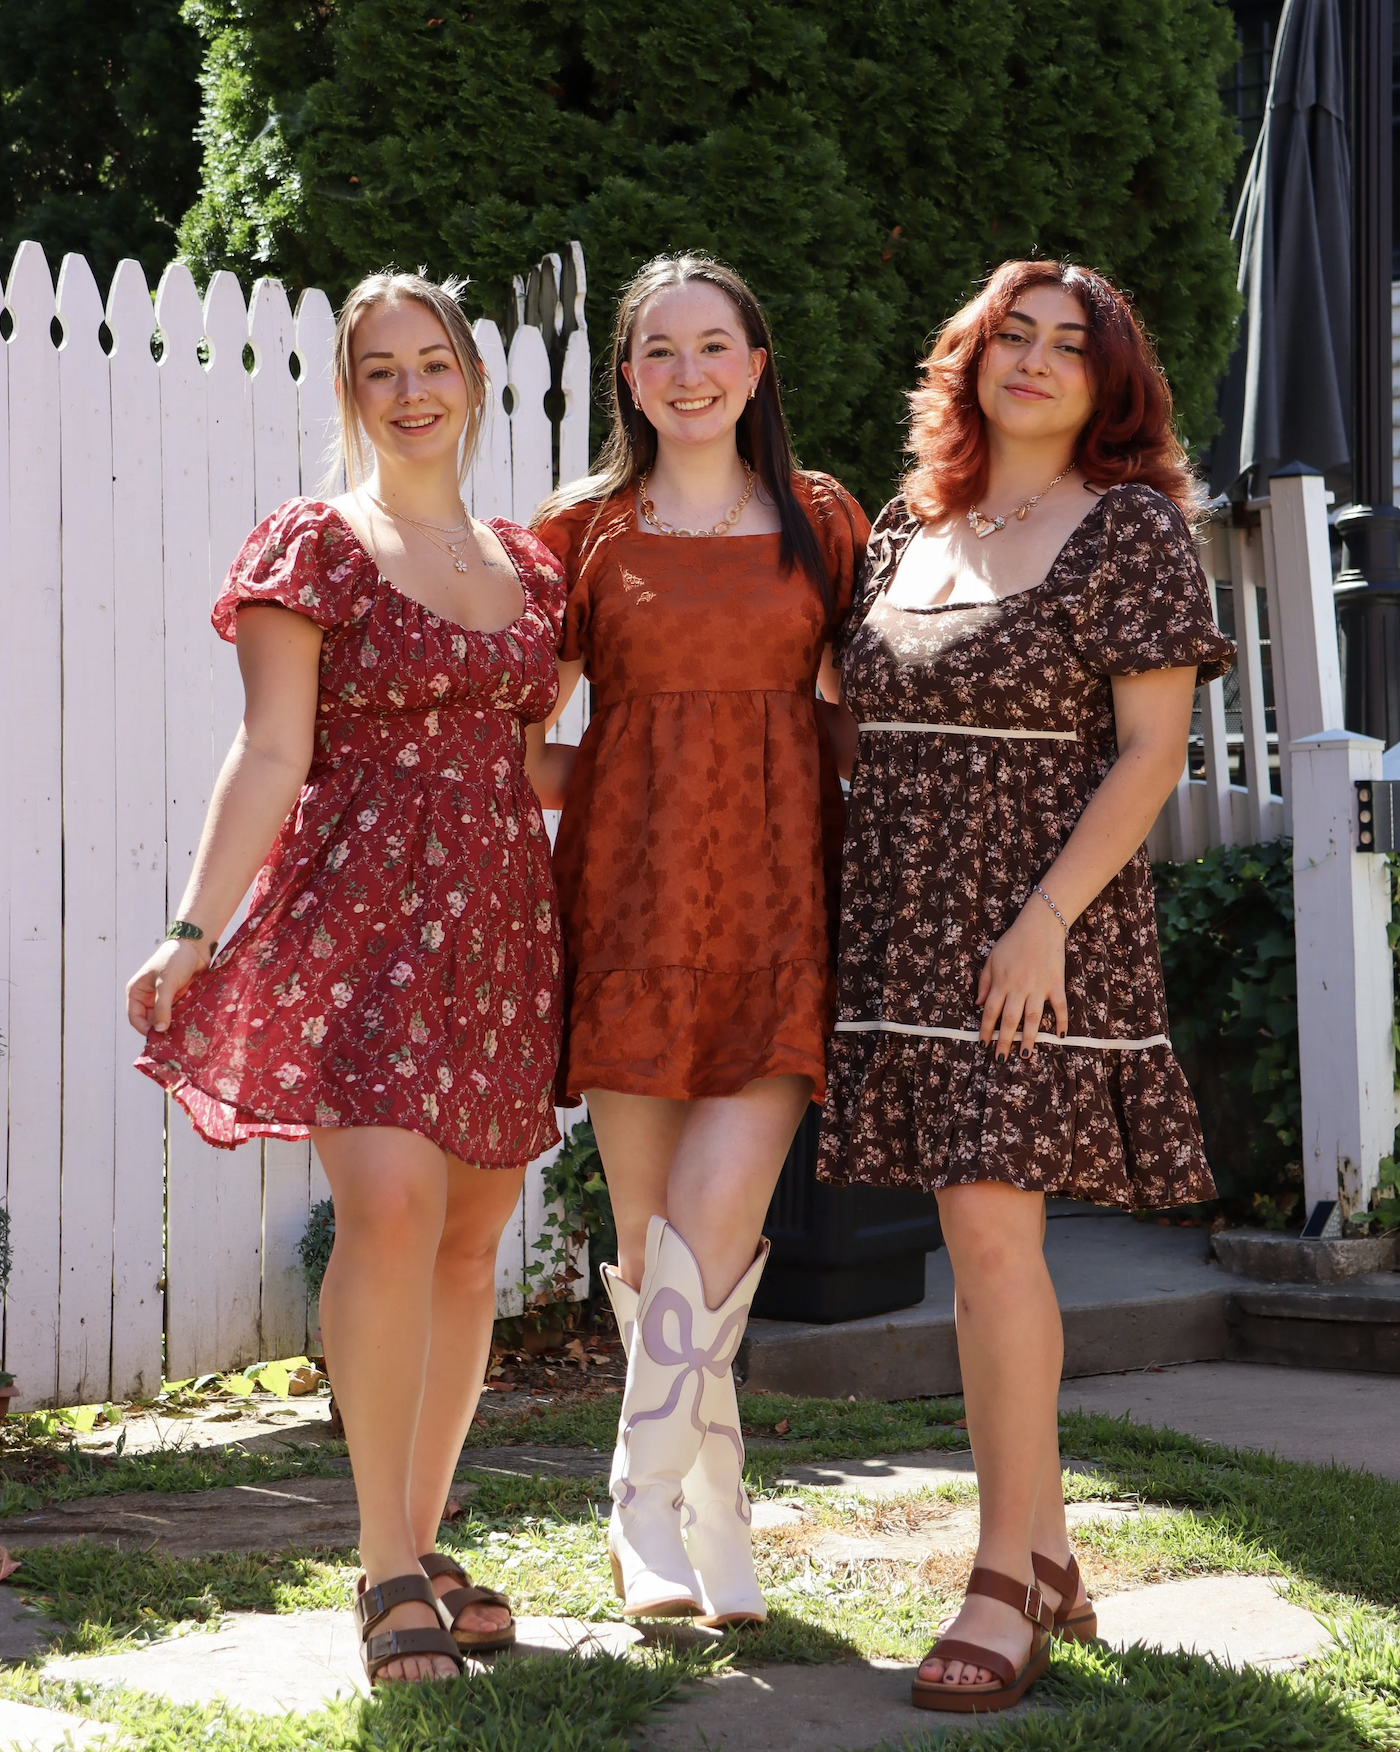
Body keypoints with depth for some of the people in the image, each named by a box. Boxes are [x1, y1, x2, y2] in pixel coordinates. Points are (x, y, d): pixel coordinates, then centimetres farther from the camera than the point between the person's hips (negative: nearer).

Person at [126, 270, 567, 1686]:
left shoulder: (529, 563, 16)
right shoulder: (315, 545, 1)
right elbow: (271, 756, -6)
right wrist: (196, 928, -14)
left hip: (500, 918, 5)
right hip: (361, 906, -5)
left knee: (469, 1241, 5)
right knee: (391, 1210, -19)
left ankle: (421, 1550, 17)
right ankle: (386, 1570, -8)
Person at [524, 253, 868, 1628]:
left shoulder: (823, 522, 11)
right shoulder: (583, 529, 8)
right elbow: (514, 741, 10)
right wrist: (636, 784, -3)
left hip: (778, 896, 0)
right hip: (632, 890, 0)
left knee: (720, 1209, -14)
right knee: (651, 1228, 1)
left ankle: (646, 1503, -2)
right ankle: (718, 1530, 14)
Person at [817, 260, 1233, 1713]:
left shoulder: (1133, 526, -2)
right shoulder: (906, 530, 15)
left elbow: (1152, 749, -8)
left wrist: (1046, 917, -18)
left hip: (1038, 927, -6)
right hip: (907, 926, 6)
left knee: (992, 1222, -12)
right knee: (979, 1232, 8)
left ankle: (1005, 1587, -5)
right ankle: (1047, 1558, 17)